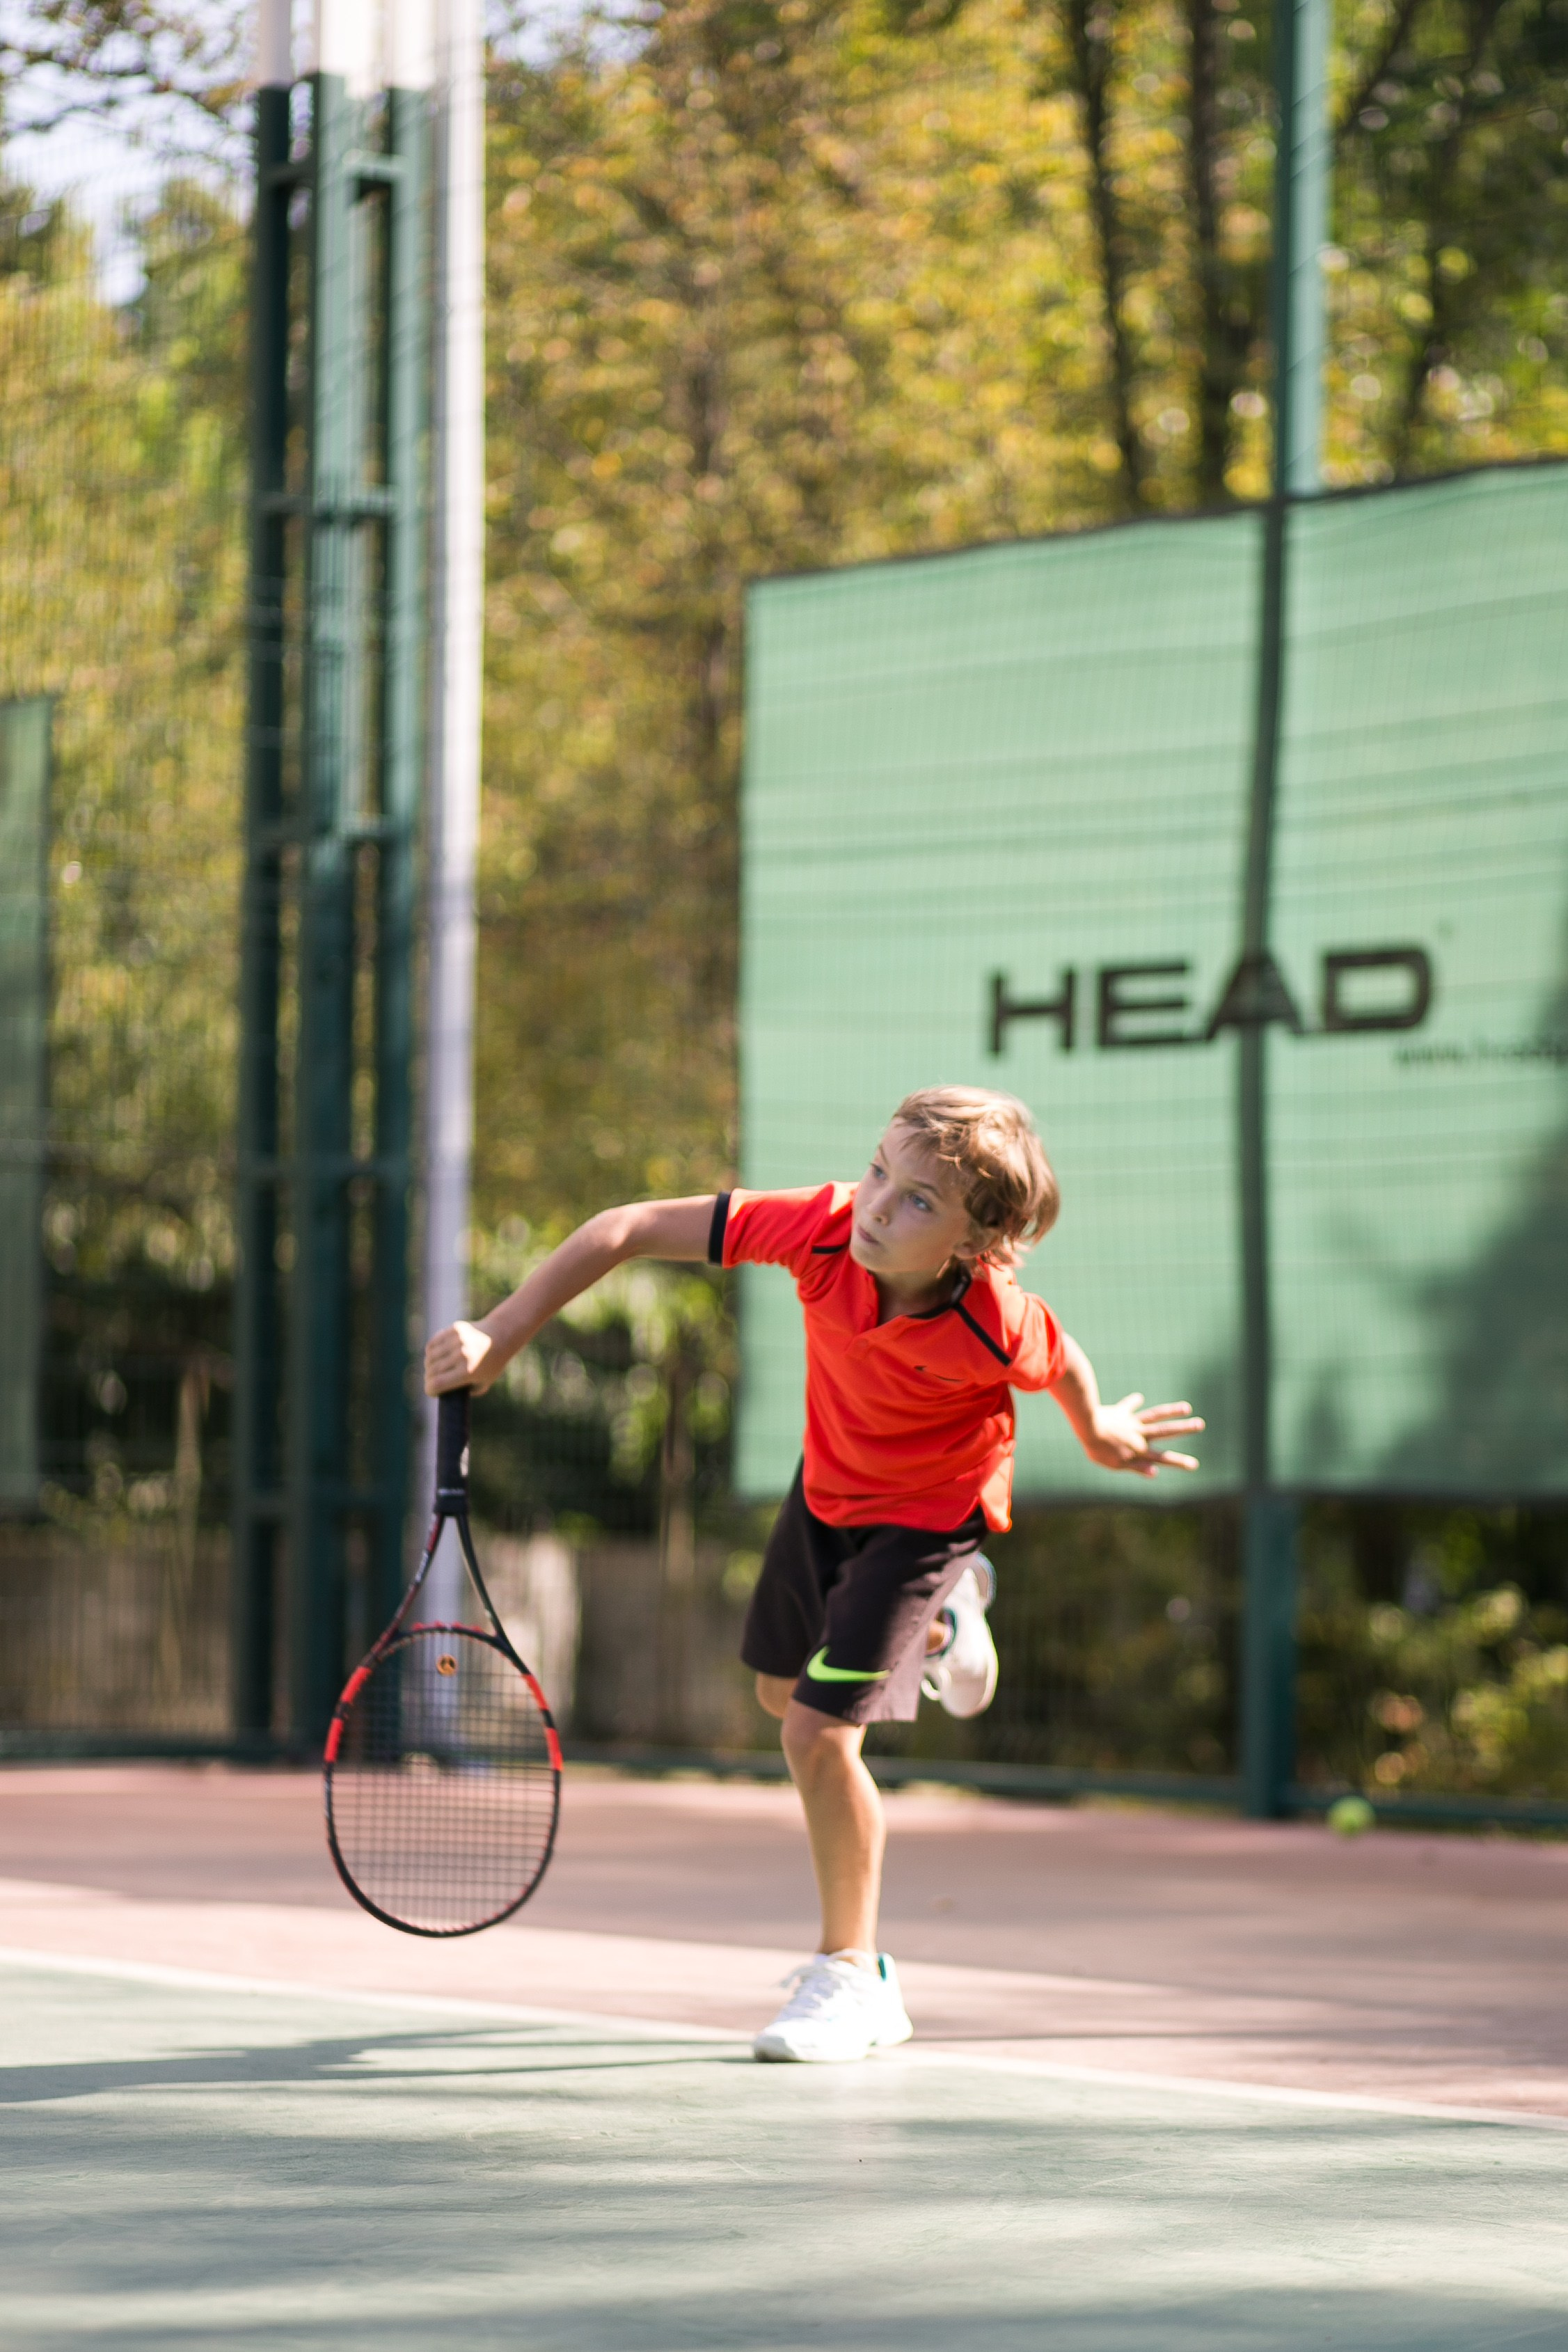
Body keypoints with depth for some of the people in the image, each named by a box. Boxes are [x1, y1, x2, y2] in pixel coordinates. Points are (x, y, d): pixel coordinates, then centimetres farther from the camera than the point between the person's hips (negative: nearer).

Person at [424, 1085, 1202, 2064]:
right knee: (782, 1689, 25)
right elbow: (629, 1229, -28)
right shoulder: (826, 1231, -34)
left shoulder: (998, 1329, -38)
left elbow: (1065, 1369, -12)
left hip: (926, 1511, -5)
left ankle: (851, 1975, 5)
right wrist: (499, 1336, -32)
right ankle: (939, 1618, 56)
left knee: (819, 1733, -15)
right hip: (827, 1485, 5)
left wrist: (1101, 1435, 10)